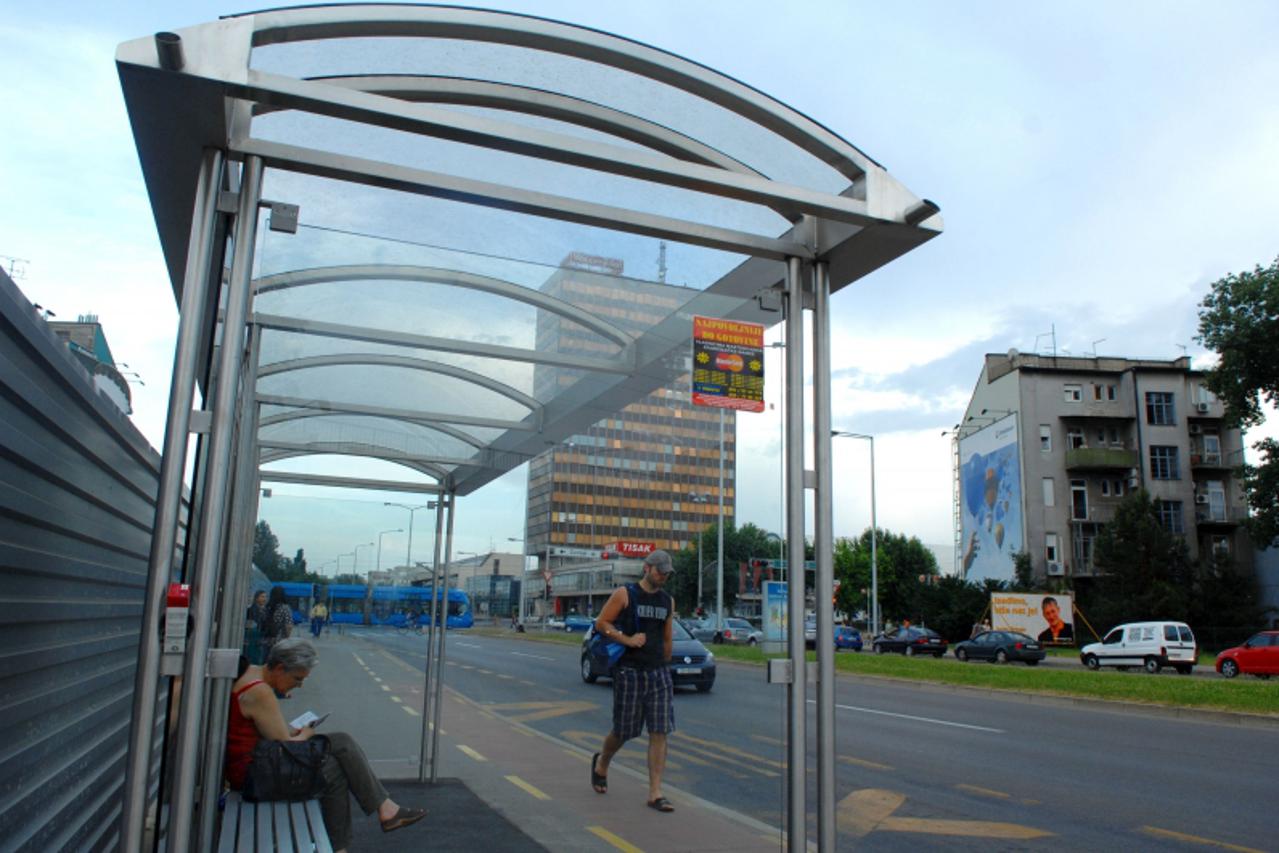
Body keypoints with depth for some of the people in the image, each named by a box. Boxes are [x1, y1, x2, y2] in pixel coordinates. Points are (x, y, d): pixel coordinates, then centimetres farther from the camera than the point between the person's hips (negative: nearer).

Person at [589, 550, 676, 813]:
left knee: (659, 732, -3)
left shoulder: (668, 601, 11)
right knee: (623, 731, 6)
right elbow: (601, 623, -7)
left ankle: (655, 793, 2)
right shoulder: (624, 594, -5)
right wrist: (627, 640, -16)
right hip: (629, 671, -4)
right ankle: (601, 763, 36)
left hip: (659, 672, 4)